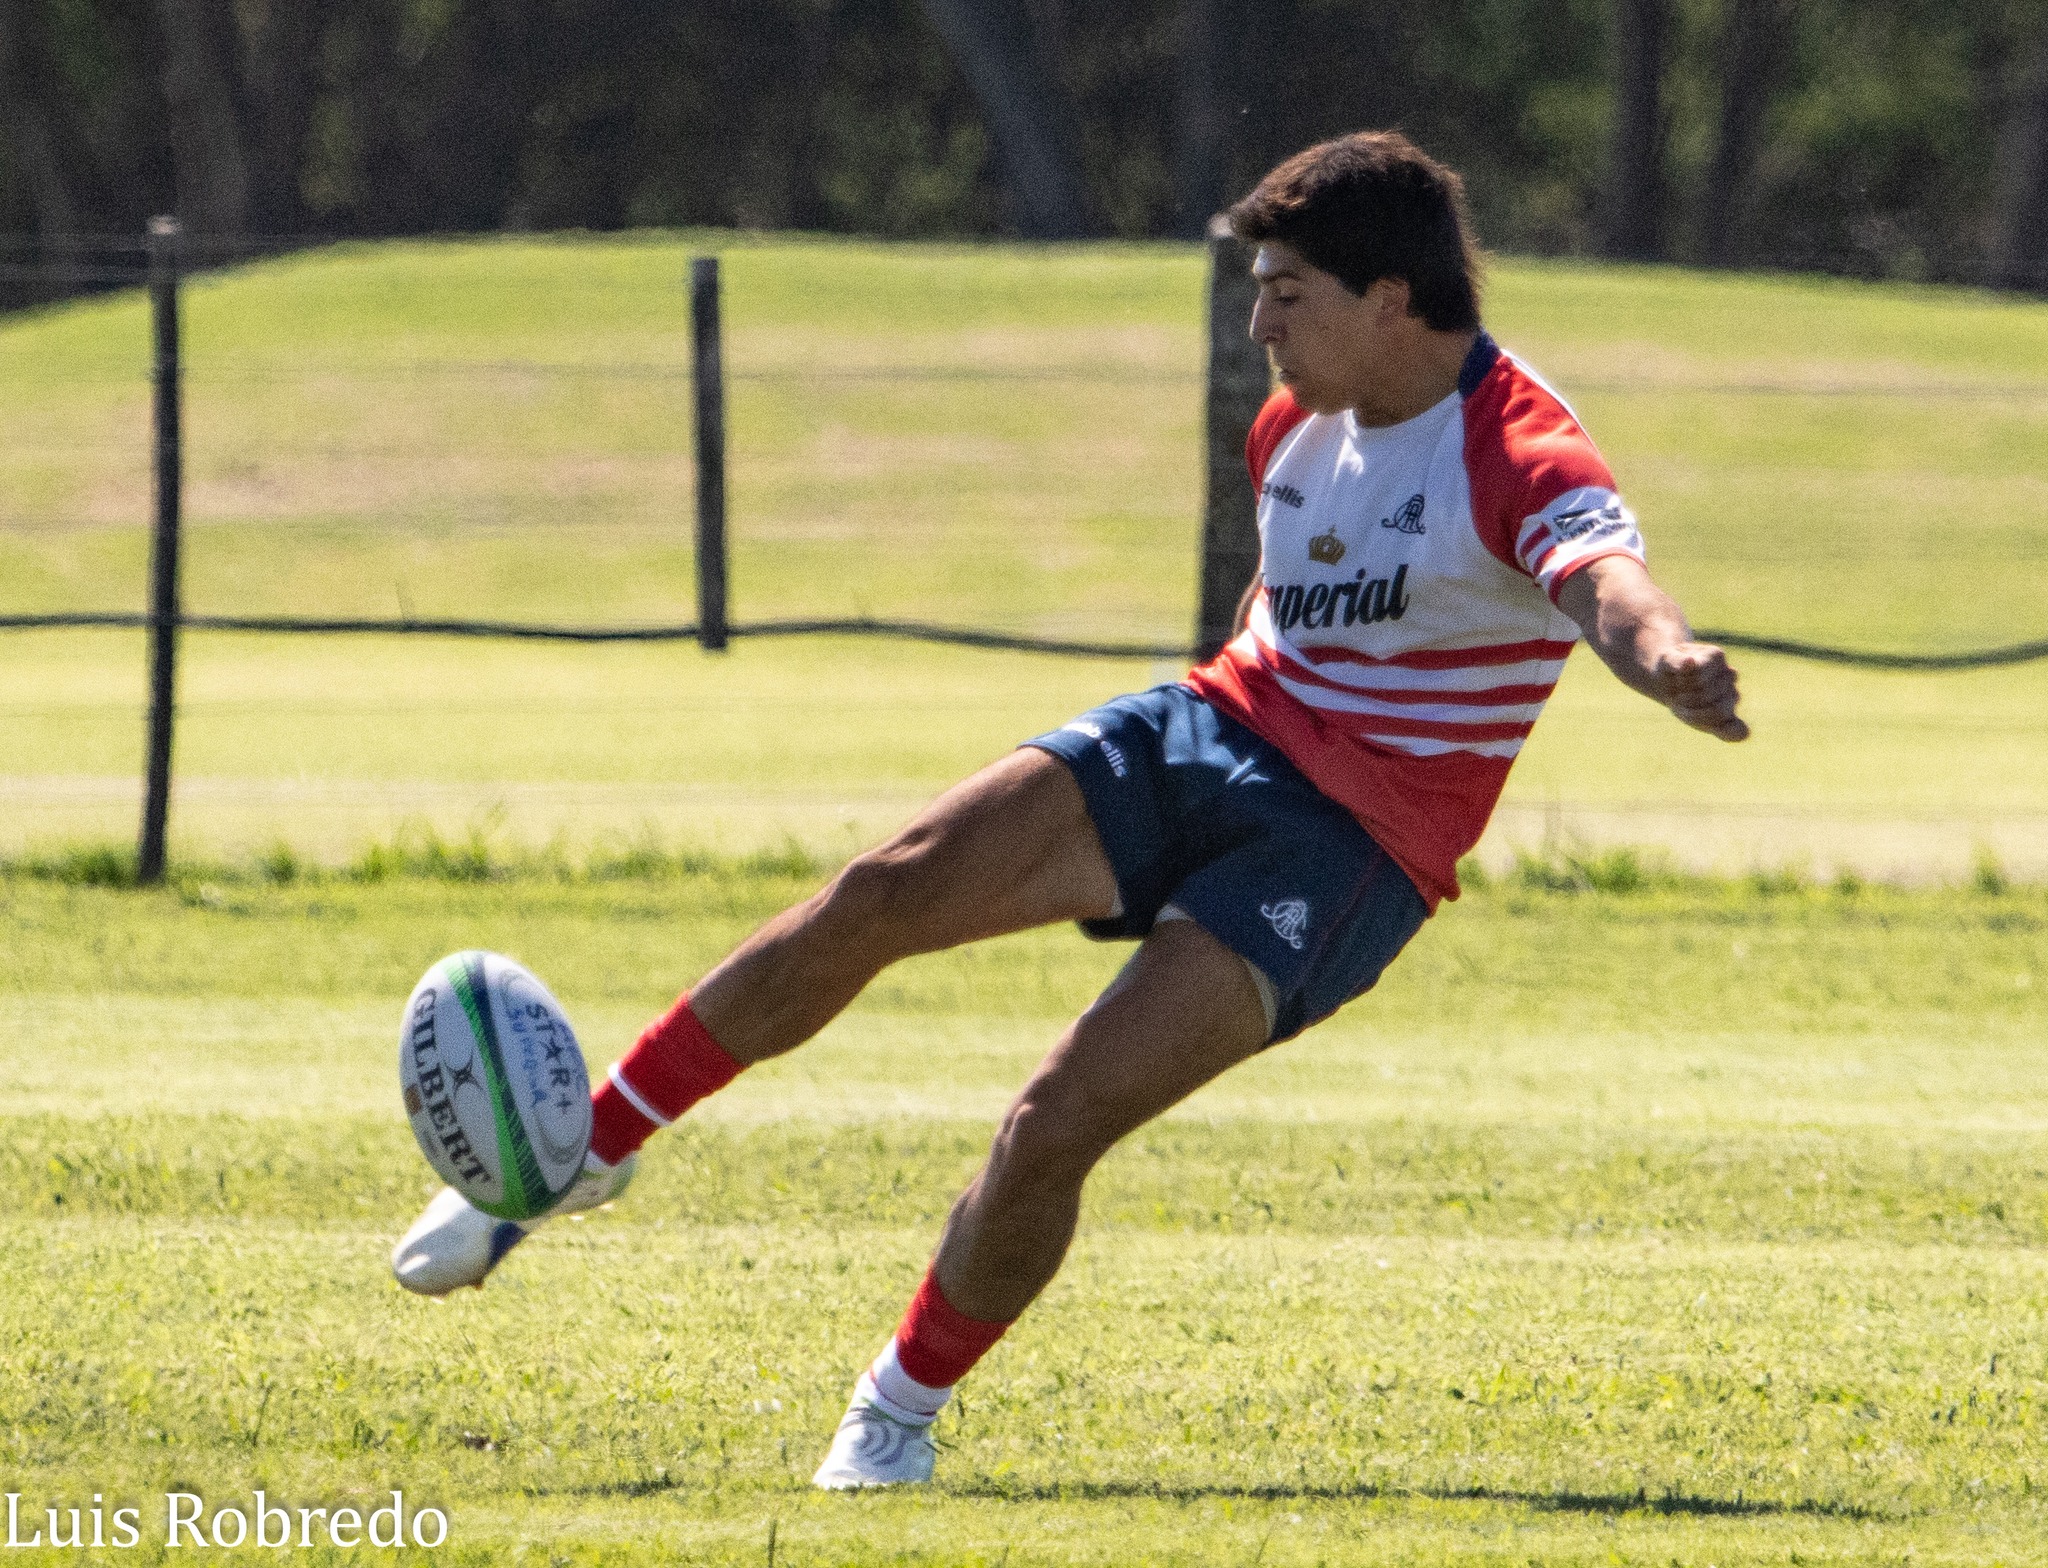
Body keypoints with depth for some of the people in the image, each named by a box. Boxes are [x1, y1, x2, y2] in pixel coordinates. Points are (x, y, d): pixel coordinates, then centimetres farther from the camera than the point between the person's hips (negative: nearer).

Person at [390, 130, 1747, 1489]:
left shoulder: (1517, 455, -19)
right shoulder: (1301, 424, 8)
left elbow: (1605, 576, -40)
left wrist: (1663, 657, -63)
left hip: (1352, 850, -7)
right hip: (1211, 732, 7)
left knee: (1054, 1130, -19)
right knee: (884, 893, -13)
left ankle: (901, 1414, 4)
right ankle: (582, 1157, 1)